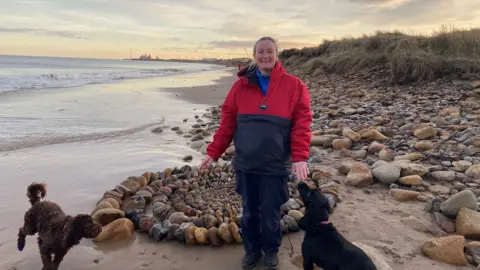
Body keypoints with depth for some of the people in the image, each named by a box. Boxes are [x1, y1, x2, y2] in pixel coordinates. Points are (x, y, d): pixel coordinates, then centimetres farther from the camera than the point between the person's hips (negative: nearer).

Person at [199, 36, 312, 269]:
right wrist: (213, 152, 2)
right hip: (244, 164, 2)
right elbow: (227, 122, 4)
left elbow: (301, 124, -6)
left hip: (275, 166, -2)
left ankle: (271, 251, 36)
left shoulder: (293, 85, -4)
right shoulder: (241, 85, 3)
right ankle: (252, 249, 37)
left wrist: (300, 158, -15)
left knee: (270, 213, 11)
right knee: (249, 212, 16)